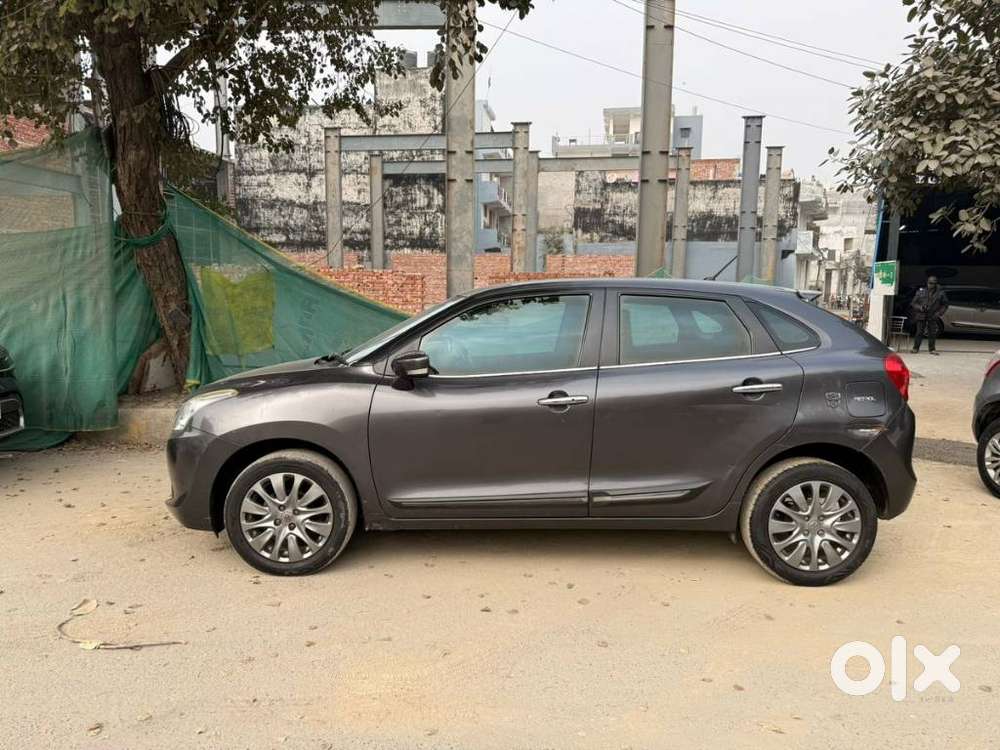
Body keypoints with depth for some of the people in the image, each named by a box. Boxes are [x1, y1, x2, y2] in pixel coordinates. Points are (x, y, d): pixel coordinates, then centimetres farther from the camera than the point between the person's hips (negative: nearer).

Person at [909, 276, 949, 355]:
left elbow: (945, 305, 10)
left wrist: (939, 313, -3)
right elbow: (913, 303, 7)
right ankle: (915, 348, 6)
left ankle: (932, 349, 11)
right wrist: (920, 307, -12)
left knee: (932, 333, 2)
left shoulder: (940, 293, 2)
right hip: (921, 316, 0)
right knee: (919, 333, -1)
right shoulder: (921, 291, 3)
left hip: (932, 317, 0)